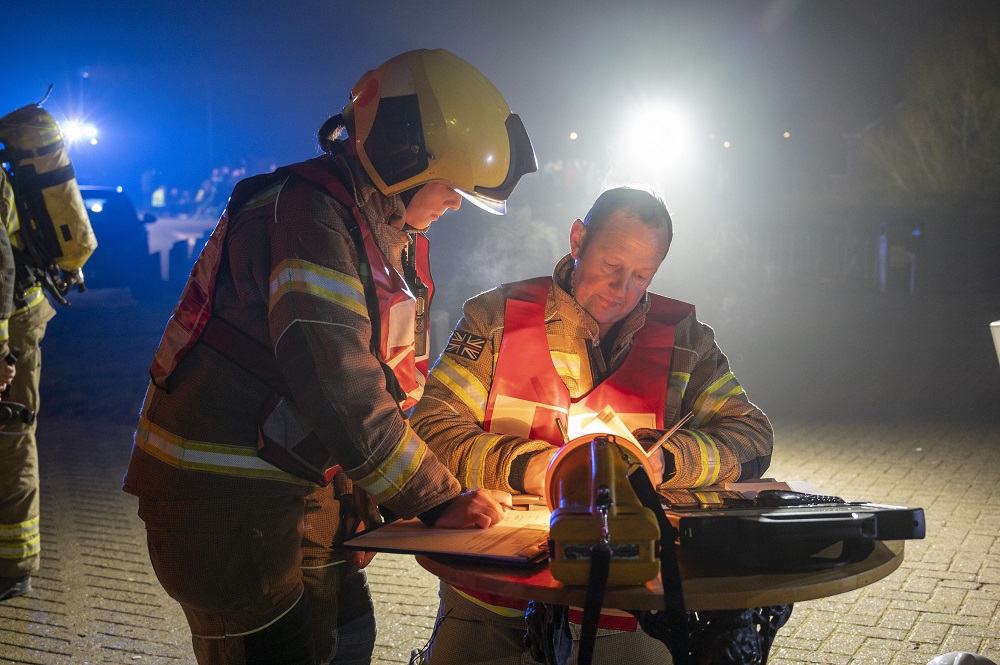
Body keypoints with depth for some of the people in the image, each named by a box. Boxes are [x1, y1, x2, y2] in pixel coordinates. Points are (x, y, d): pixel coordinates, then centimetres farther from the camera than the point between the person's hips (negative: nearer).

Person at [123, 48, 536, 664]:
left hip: (305, 492, 10)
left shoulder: (384, 231, 10)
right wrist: (437, 500, -22)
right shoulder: (305, 214, -22)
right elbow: (340, 392, -29)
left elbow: (393, 374, 12)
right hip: (228, 497, -10)